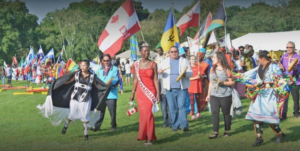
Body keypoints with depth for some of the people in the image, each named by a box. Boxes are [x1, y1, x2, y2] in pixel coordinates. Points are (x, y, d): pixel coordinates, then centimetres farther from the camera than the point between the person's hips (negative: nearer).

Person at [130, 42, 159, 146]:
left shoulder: (153, 64, 0)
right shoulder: (136, 64, 6)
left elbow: (155, 79, 0)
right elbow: (135, 79, 11)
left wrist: (158, 93, -5)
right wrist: (133, 93, 10)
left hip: (150, 92, -3)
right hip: (140, 92, 3)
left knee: (148, 114, -10)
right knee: (142, 114, 6)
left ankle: (150, 138, -5)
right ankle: (143, 135, 17)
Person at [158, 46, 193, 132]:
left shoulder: (184, 61, 8)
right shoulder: (165, 62, 13)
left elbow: (190, 72, 5)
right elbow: (158, 69, 20)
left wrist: (185, 74, -18)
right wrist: (159, 71, -6)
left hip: (182, 88, -2)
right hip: (170, 89, 2)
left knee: (182, 106, -14)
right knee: (173, 108, 4)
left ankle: (184, 125, -15)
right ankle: (175, 126, 12)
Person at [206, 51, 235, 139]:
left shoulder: (226, 69, -4)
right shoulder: (212, 69, 10)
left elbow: (232, 82, -3)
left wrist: (223, 83, -18)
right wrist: (208, 94, 14)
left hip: (225, 96, -4)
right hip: (214, 95, 4)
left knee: (226, 113, 5)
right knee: (214, 113, -5)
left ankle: (227, 131, 19)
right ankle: (215, 132, -3)